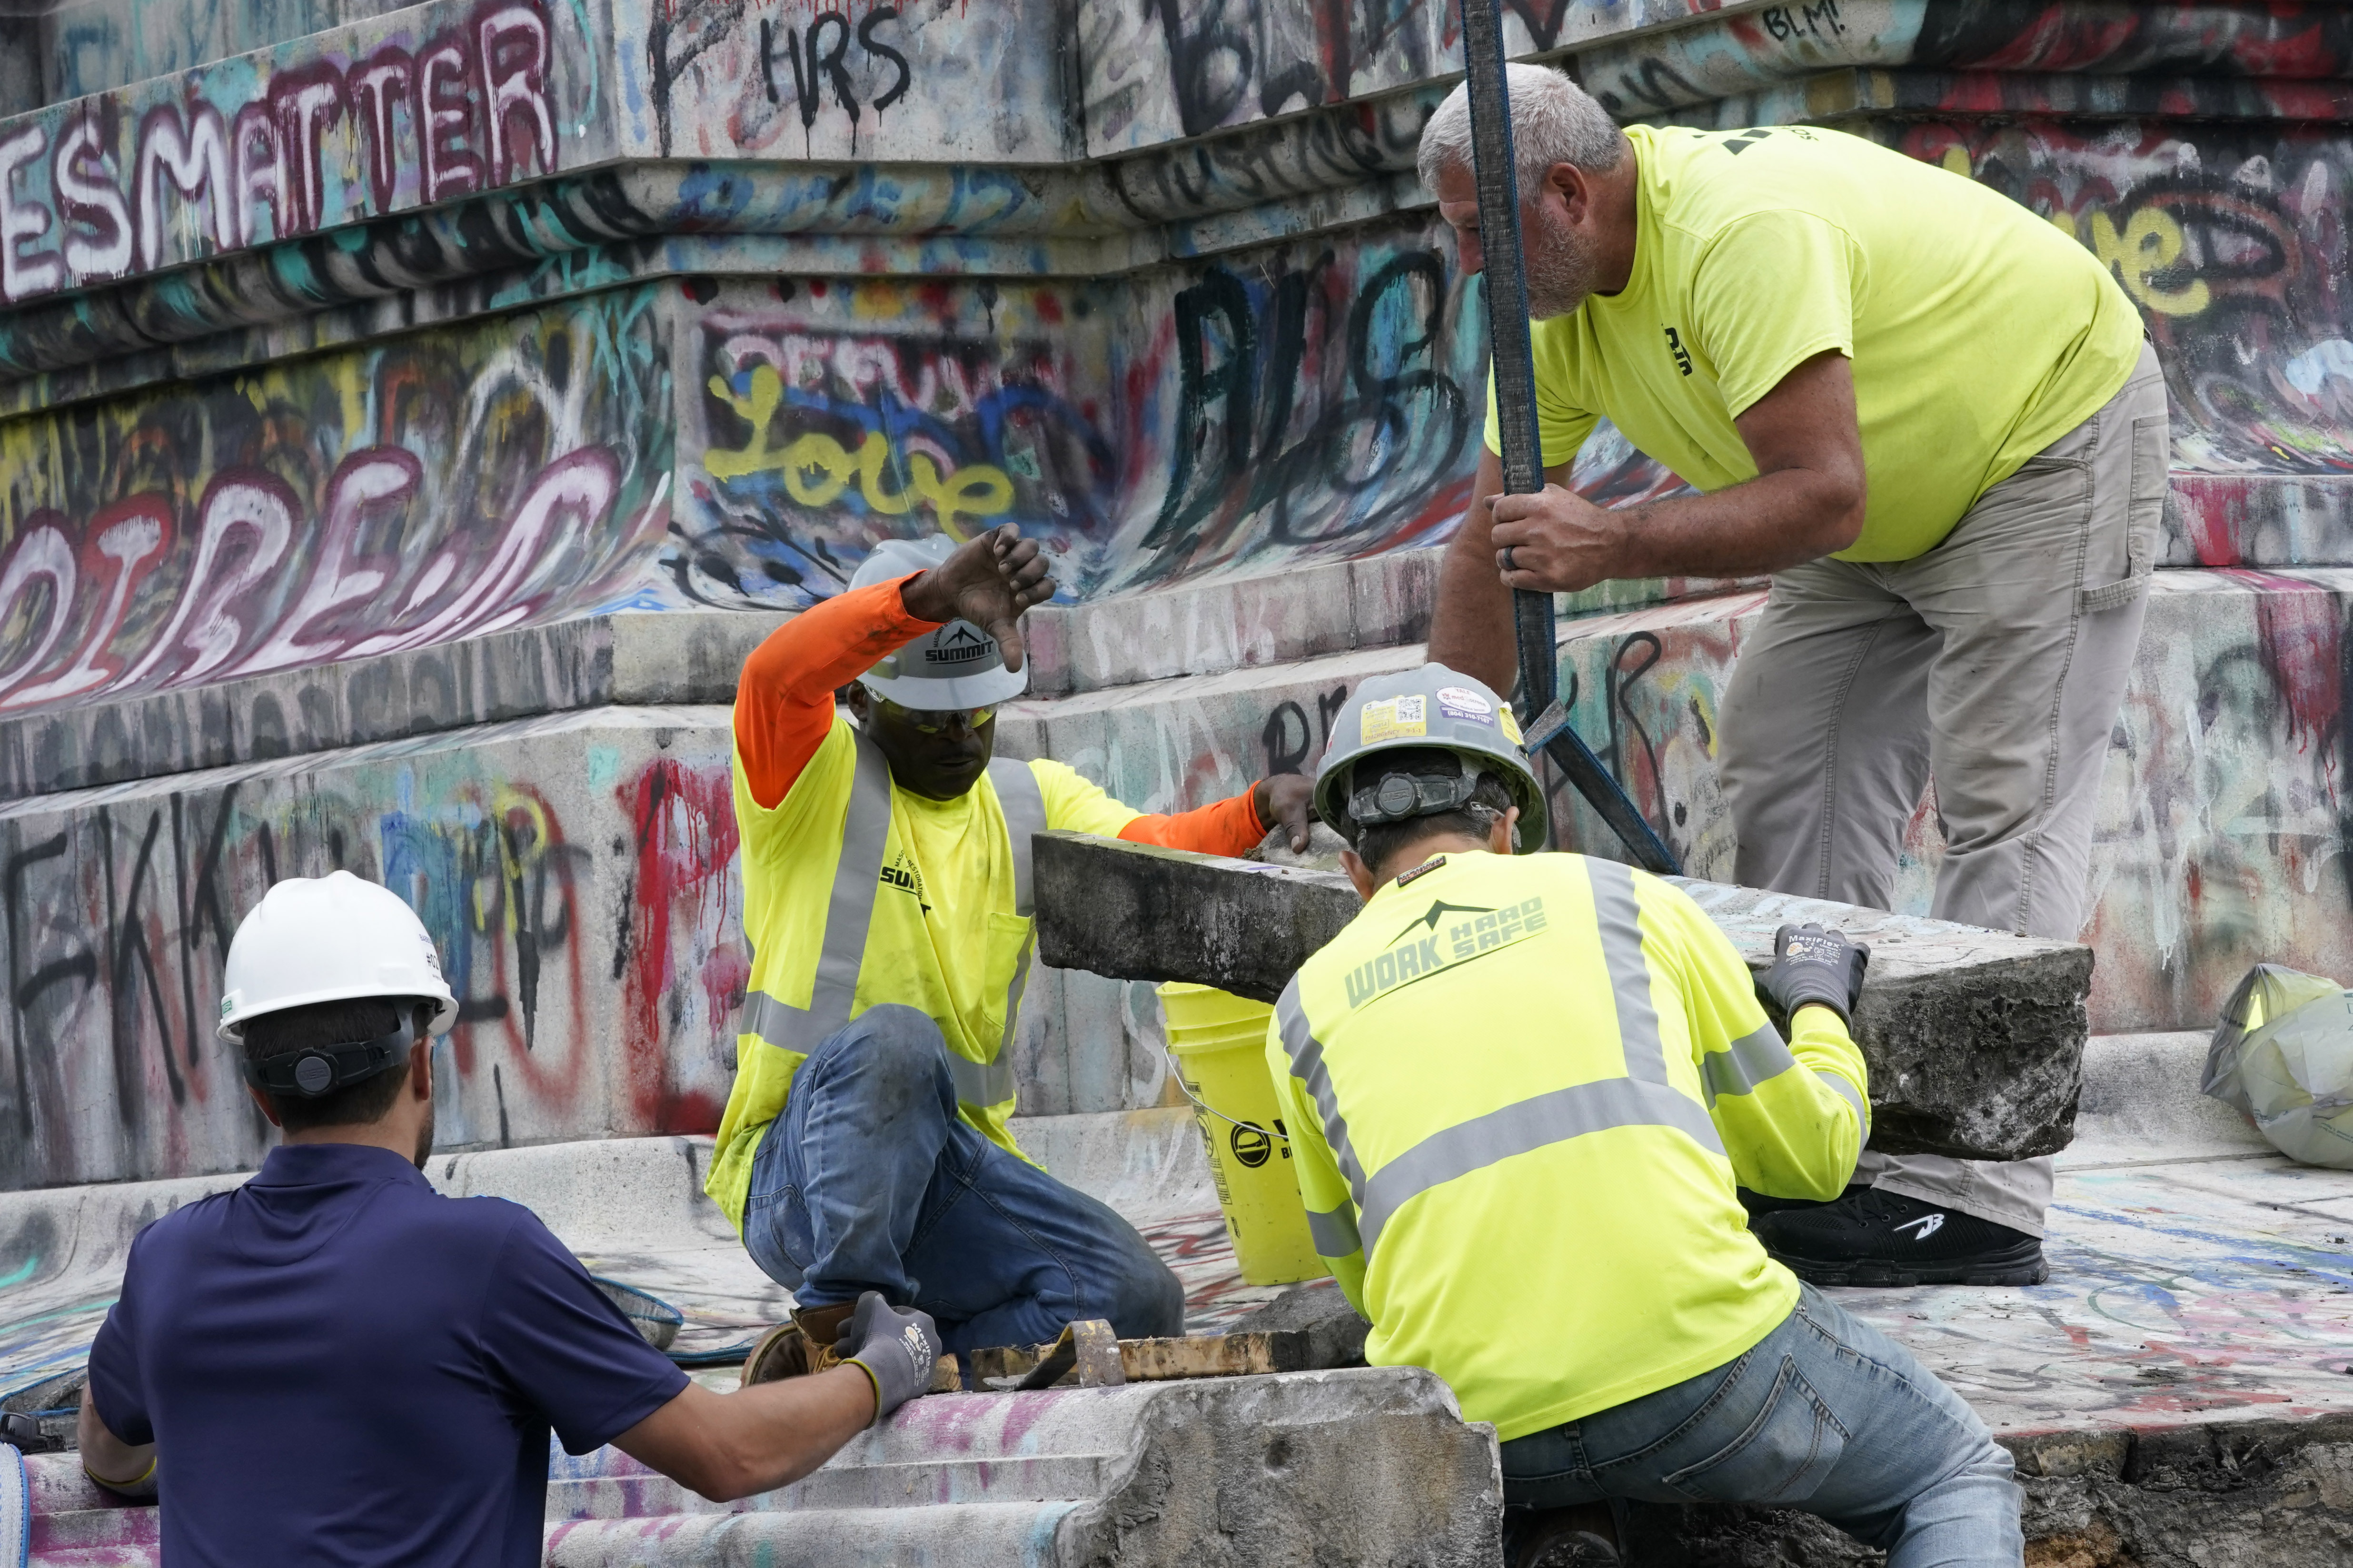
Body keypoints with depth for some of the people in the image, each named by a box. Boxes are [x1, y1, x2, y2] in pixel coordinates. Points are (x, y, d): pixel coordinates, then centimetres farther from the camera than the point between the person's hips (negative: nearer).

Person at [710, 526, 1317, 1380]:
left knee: (1136, 1296, -17)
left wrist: (1258, 810, -30)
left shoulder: (1033, 801, 13)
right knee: (894, 1042, -36)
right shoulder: (814, 777, -2)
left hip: (951, 1175, 5)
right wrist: (934, 595, -42)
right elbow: (777, 674, -26)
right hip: (799, 1176, -5)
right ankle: (834, 1322, -25)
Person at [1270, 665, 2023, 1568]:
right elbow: (1812, 1155, 19)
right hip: (1699, 1353, -2)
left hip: (1480, 1424, 2)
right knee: (1957, 1481, 22)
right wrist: (1820, 1010, 40)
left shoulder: (1307, 1009, 17)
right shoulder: (1621, 901, 13)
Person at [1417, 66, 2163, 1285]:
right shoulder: (1553, 297, -8)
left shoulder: (1743, 232, -36)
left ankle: (1975, 1203, -17)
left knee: (2004, 809, -14)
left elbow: (1822, 498, -40)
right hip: (1896, 494, 9)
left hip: (2052, 435, -9)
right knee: (1783, 781, 4)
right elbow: (1491, 544, -2)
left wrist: (1612, 545, -43)